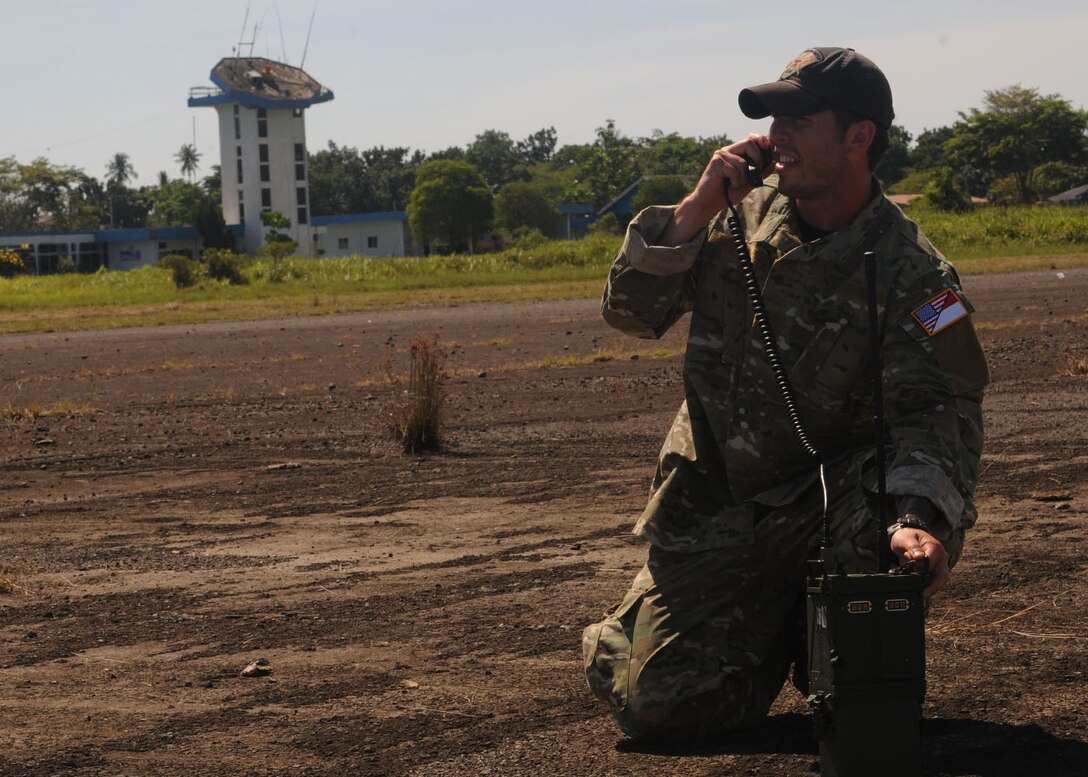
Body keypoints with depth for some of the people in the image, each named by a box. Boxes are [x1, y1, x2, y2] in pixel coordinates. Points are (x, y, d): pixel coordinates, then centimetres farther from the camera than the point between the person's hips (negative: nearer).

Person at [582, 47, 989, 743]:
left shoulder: (907, 274, -14)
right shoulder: (742, 218, -1)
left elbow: (938, 407, -24)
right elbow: (630, 312, -1)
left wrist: (920, 518, -44)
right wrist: (698, 210, -15)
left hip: (825, 501, -3)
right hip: (710, 498, 3)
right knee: (654, 704, -4)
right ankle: (769, 628, 26)